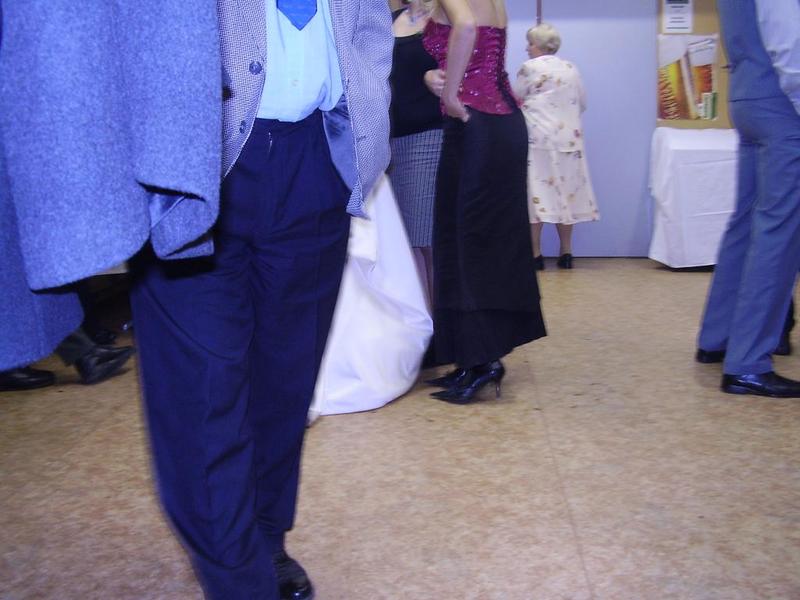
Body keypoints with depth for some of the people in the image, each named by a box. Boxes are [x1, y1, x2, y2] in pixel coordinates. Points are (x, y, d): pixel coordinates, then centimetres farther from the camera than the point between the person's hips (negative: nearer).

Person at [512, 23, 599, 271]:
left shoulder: (529, 68, -6)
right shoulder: (571, 69, 9)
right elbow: (582, 104, 15)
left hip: (537, 139, -5)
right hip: (569, 139, 5)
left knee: (537, 191, -2)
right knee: (565, 191, 8)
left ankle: (535, 253, -3)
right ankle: (566, 252, 12)